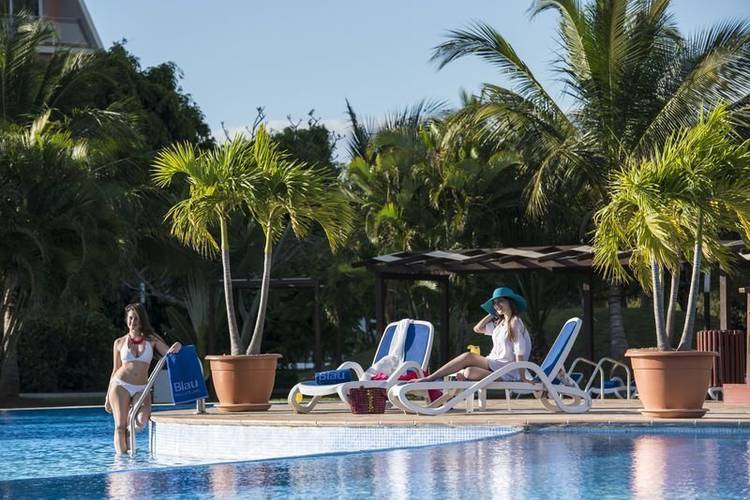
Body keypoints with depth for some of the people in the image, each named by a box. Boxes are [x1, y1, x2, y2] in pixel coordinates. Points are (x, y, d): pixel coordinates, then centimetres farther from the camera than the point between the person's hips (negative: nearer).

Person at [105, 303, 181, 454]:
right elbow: (115, 370, 14)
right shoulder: (119, 343, 9)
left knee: (141, 421, -23)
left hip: (141, 389, 0)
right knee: (120, 426, -10)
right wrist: (108, 397, 13)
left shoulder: (152, 340, 9)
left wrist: (176, 347, -24)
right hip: (120, 386, 0)